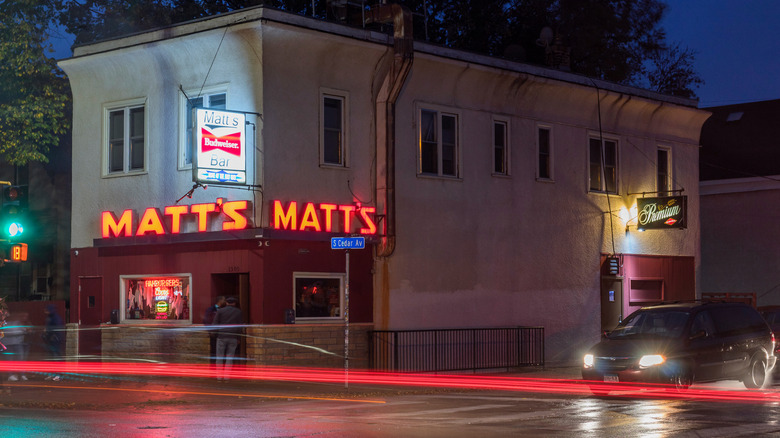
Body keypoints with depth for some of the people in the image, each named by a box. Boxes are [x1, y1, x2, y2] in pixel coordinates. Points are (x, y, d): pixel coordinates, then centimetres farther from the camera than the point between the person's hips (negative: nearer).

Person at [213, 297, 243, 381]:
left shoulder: (220, 311, 4)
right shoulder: (238, 312, 8)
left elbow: (215, 324, -1)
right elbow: (240, 326, 6)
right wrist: (238, 338, 11)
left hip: (222, 337, -1)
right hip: (233, 337, 1)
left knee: (220, 357, 5)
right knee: (230, 358, 5)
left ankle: (219, 376, 1)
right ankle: (226, 376, 0)